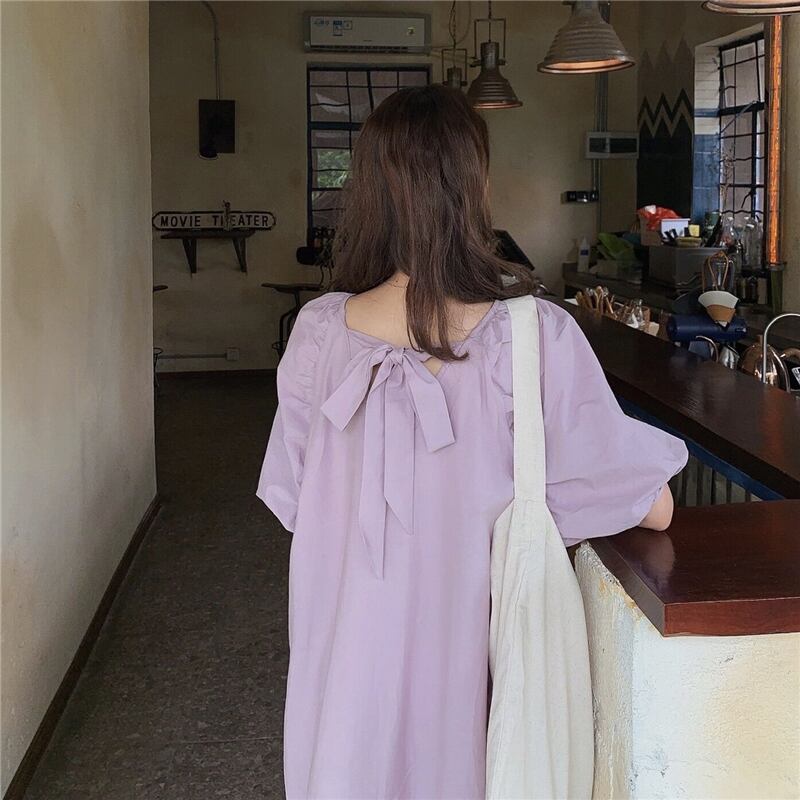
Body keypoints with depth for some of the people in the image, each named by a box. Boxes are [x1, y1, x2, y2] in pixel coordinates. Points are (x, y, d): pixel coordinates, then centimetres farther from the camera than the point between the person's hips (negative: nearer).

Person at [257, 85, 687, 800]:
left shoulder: (320, 332, -13)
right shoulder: (537, 336, -21)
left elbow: (293, 500, 0)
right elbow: (654, 507, -12)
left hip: (346, 648, 2)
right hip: (463, 640, -2)